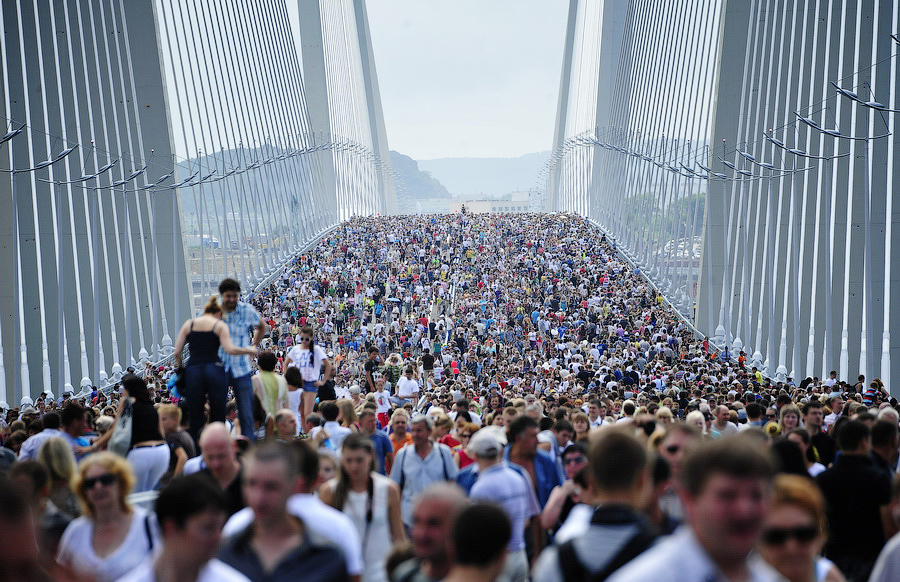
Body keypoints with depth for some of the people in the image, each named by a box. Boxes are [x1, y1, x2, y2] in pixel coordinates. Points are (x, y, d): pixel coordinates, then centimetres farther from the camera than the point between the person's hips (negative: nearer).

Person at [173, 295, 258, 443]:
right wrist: (249, 351, 4)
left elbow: (177, 352, 8)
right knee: (218, 416, 5)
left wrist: (179, 368, 22)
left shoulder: (189, 324, 12)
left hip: (193, 371, 2)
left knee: (194, 419, 6)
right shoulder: (220, 325, 4)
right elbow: (230, 349, -9)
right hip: (214, 370, -2)